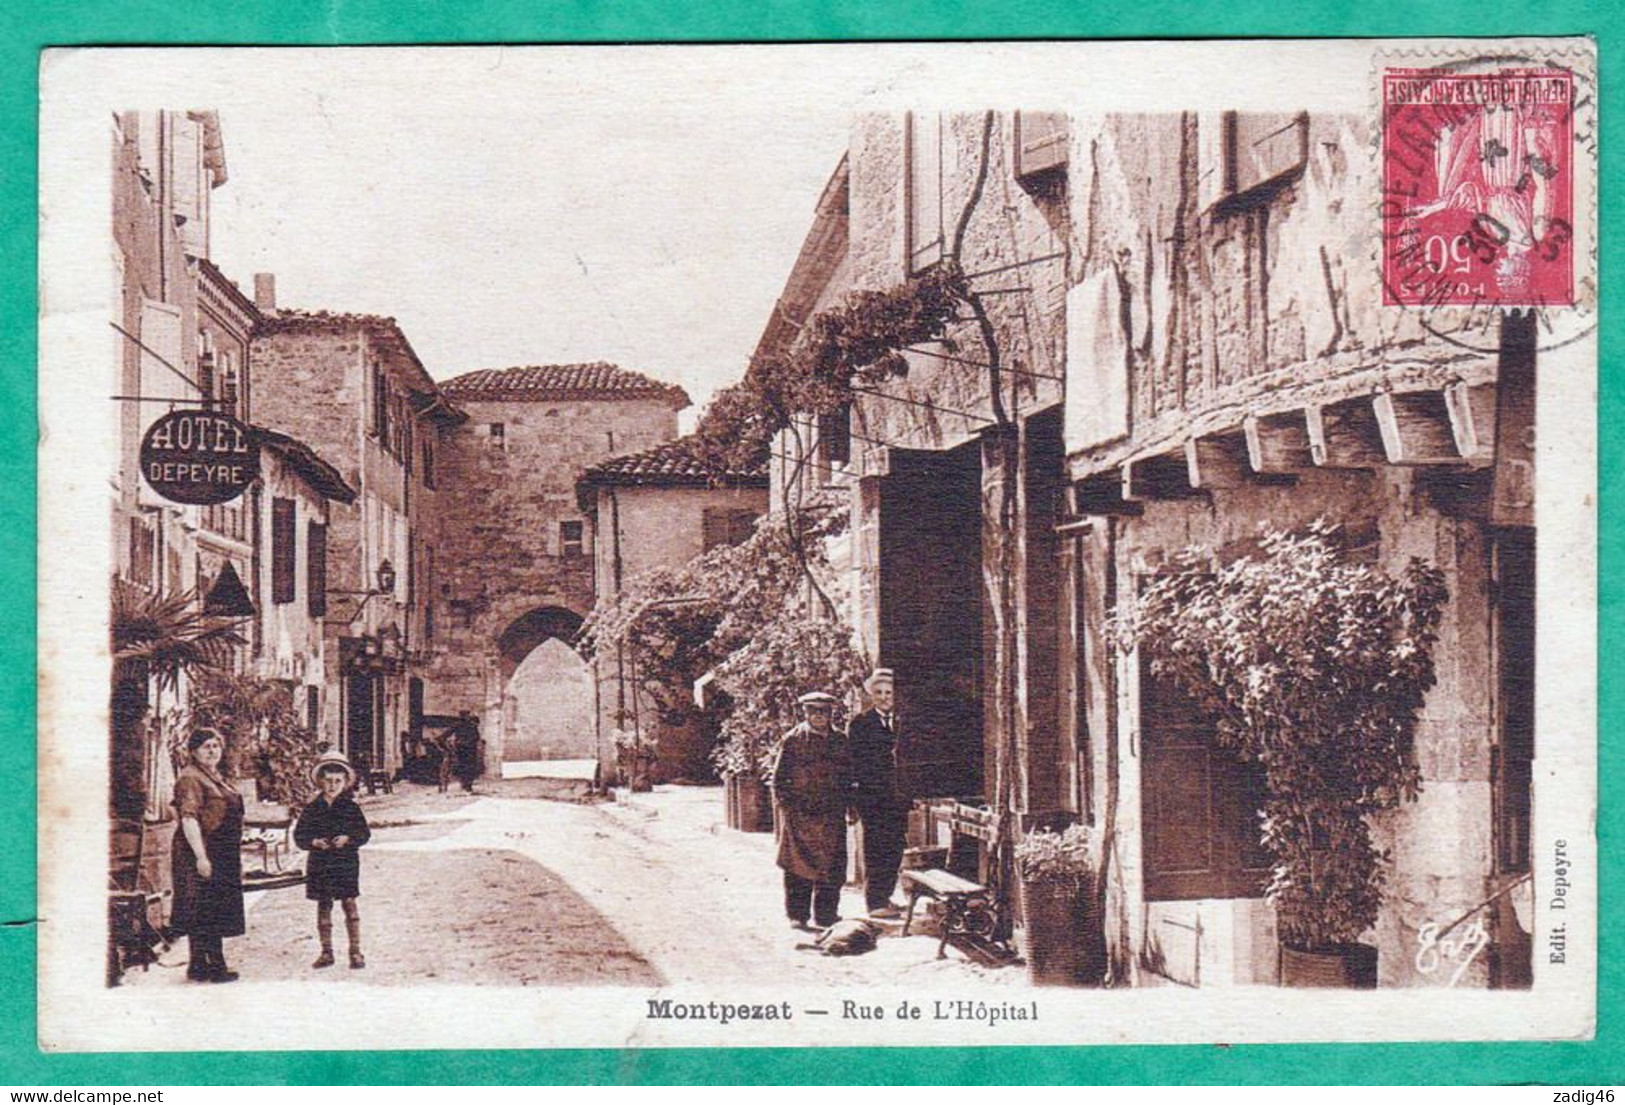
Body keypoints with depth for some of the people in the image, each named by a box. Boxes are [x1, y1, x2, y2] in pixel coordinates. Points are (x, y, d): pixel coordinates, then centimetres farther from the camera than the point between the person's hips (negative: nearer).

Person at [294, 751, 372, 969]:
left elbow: (364, 833, 0)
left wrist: (347, 839, -17)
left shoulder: (351, 807, 1)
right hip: (320, 863, 2)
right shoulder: (313, 808, 5)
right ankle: (326, 952, 16)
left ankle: (355, 951, 2)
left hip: (346, 863, -2)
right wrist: (314, 842, -13)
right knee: (323, 906, 7)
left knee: (349, 903, -3)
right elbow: (299, 835, 5)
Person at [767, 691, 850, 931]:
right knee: (798, 865, 0)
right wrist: (788, 806, -8)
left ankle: (826, 912, 12)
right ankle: (797, 915, 7)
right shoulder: (792, 740, -1)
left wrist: (850, 806, 10)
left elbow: (847, 776, 18)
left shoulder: (839, 741, 11)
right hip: (799, 815, -3)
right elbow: (778, 778, -1)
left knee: (832, 866, 2)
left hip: (832, 815, 4)